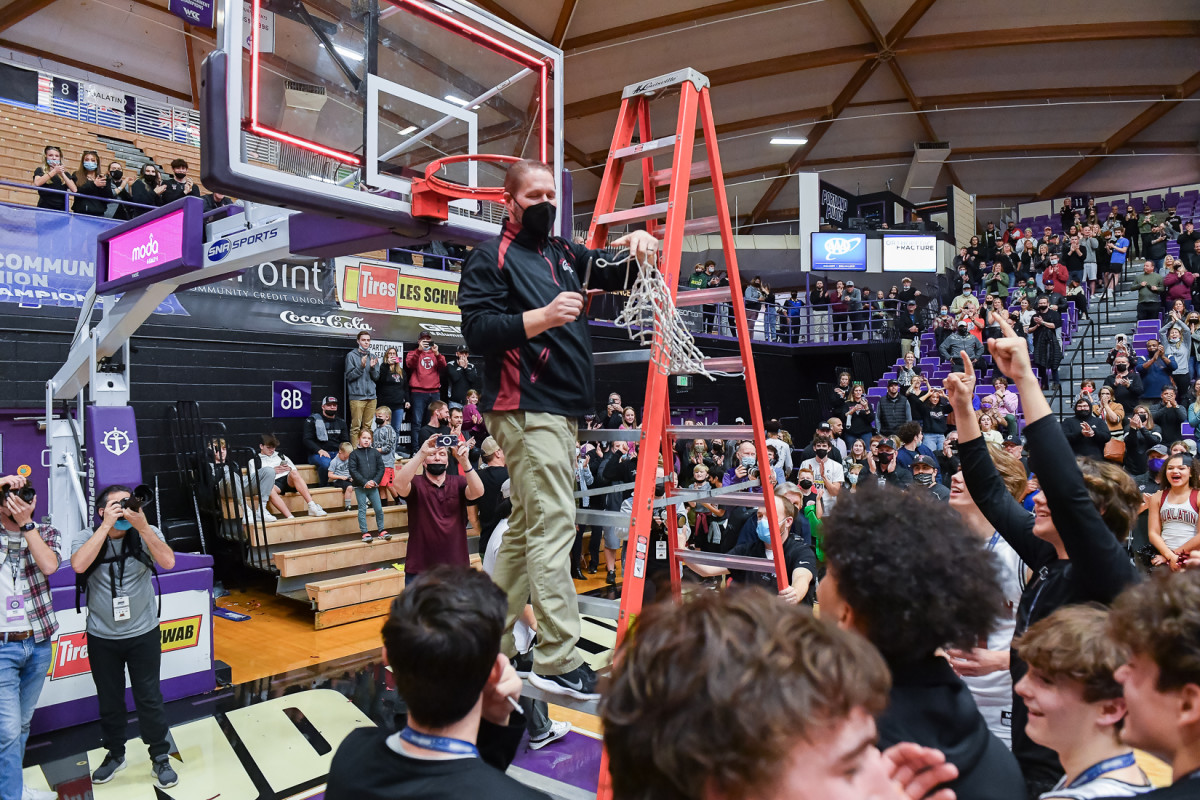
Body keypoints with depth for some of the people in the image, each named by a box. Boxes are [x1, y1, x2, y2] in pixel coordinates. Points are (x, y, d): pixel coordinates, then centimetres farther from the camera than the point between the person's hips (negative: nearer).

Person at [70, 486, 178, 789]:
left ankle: (160, 757, 21)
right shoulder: (86, 537, -6)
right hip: (101, 637, 1)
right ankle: (115, 753, 36)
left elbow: (168, 562, -24)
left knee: (149, 698, 6)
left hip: (144, 634, -1)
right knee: (109, 699, 15)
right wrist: (106, 525, -27)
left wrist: (142, 525, -30)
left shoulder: (147, 533, -7)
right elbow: (78, 565, -26)